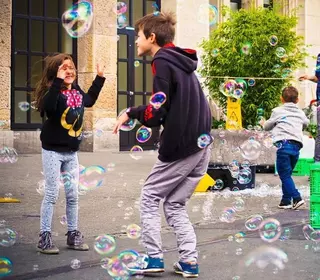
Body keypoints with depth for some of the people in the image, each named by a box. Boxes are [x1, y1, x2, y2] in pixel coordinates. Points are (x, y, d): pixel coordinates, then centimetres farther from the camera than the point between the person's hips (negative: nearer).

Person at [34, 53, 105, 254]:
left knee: (73, 195, 11)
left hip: (72, 152, 6)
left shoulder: (77, 91, 5)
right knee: (52, 193, -4)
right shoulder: (53, 91, -15)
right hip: (53, 150, -6)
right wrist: (58, 81, -41)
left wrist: (100, 78, 24)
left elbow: (89, 100, 28)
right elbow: (48, 107, -39)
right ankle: (45, 237, 5)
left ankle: (73, 235, 21)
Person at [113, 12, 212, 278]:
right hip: (202, 145, 8)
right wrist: (137, 113, 11)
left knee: (150, 198, 7)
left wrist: (131, 113, 1)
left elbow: (157, 113, -15)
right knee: (175, 204, 15)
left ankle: (154, 258, 6)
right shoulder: (182, 63, 18)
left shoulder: (162, 62, -9)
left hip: (180, 146, -8)